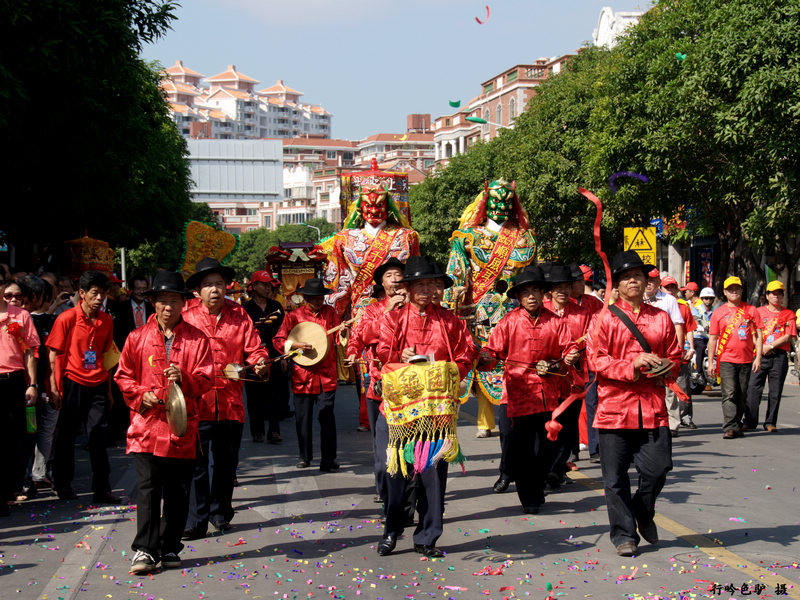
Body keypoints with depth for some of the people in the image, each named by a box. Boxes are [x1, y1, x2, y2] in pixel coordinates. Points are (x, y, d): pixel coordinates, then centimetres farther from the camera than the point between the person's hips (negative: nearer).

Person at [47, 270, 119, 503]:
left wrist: (109, 390, 14)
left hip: (97, 386, 3)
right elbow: (54, 355, -4)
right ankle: (63, 484, 23)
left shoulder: (106, 321, 7)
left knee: (98, 436, 0)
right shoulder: (66, 319, -6)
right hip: (73, 383, -3)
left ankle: (101, 489, 4)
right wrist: (54, 388, -9)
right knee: (66, 436, 7)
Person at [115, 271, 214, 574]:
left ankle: (170, 549, 17)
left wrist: (184, 378, -17)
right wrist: (140, 395, -6)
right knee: (147, 488, -6)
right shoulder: (138, 337, 7)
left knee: (178, 492, 6)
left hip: (181, 427, 1)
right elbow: (124, 376, 11)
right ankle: (145, 550, -2)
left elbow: (206, 379, 2)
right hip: (147, 425, -1)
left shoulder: (197, 339, 6)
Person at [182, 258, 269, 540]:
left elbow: (253, 349, 5)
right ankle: (196, 521, 1)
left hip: (230, 403, 3)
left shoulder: (239, 316, 7)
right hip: (197, 403, -3)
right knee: (196, 464, -5)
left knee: (226, 463, 13)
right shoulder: (187, 318, 0)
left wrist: (259, 363, -16)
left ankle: (220, 514, 29)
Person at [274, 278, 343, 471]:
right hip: (302, 375, 0)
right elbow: (278, 340, 0)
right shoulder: (294, 316, 2)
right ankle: (304, 456, 25)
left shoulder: (330, 312, 9)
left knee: (327, 417, -8)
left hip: (326, 374, 0)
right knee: (303, 417, 8)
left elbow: (339, 338, 8)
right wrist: (295, 345, -16)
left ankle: (328, 459, -2)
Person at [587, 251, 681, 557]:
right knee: (615, 477, 2)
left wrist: (664, 368, -6)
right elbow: (595, 359, -5)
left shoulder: (661, 318, 12)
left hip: (652, 407, 2)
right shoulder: (605, 318, 2)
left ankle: (643, 512, 28)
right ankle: (624, 534, 15)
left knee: (659, 467, -3)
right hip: (615, 406, -2)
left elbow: (675, 357, 17)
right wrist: (632, 364, -17)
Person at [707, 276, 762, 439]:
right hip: (726, 359, -2)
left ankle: (737, 425, 20)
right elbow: (712, 339, 7)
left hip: (746, 360, 2)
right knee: (729, 394, -11)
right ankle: (729, 427, -15)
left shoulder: (751, 310, 8)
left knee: (742, 395, 8)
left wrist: (758, 357, -2)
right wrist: (710, 362, 2)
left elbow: (758, 335, 7)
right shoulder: (718, 313, 5)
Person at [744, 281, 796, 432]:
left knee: (775, 391, 2)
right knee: (753, 388, -6)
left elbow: (787, 336, -2)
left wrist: (770, 346, -12)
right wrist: (761, 347, -9)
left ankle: (770, 422, 10)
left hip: (779, 355, 0)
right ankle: (750, 421, -1)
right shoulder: (759, 311, 11)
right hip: (760, 354, 0)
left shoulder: (788, 314, 7)